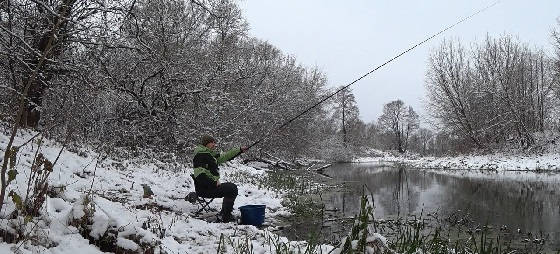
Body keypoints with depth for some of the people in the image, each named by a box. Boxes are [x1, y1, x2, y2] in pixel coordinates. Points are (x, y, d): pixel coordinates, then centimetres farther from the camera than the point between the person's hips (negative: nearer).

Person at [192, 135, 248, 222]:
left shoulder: (211, 154, 16)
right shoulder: (200, 155, -14)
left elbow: (225, 156, 24)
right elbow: (199, 175, -24)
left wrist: (240, 150, 19)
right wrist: (214, 183, -23)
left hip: (211, 185, 10)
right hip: (204, 189, -10)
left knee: (232, 187, 20)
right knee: (232, 189, -14)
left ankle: (223, 214, 19)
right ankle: (225, 217, -9)